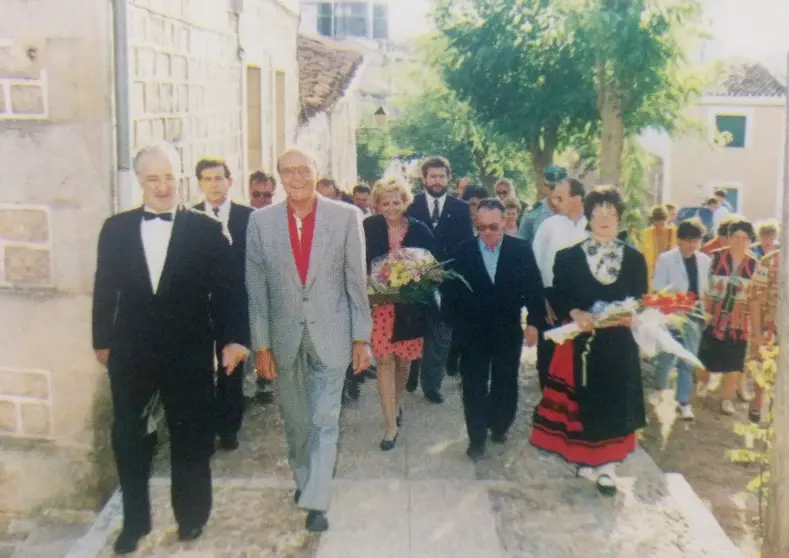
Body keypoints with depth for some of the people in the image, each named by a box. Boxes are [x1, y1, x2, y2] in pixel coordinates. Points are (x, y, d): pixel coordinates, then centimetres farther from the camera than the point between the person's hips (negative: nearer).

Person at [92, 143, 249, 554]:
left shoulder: (207, 229, -5)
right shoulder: (116, 228, 3)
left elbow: (224, 289, -6)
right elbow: (105, 289, 7)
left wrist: (231, 338, -14)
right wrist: (102, 341, 9)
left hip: (189, 352, -2)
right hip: (130, 352, 2)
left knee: (190, 438, 12)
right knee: (128, 438, 11)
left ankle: (191, 516, 31)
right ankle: (135, 519, 29)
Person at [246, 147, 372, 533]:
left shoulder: (345, 216, -7)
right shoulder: (261, 221, -3)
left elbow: (357, 281, -4)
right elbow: (256, 287, -1)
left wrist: (361, 338, -4)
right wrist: (261, 345, -2)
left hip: (330, 334, -2)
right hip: (284, 336, 2)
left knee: (324, 419, -1)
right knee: (295, 421, 17)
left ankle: (315, 501, 8)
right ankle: (303, 478, 40)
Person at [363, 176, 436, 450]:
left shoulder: (420, 230, -3)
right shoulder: (369, 228, -5)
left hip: (409, 306, 2)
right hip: (380, 304, -1)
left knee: (404, 360, 15)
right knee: (385, 361, -2)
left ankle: (396, 403, 44)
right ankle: (391, 425, 6)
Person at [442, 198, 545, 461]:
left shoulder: (521, 250, -5)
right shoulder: (463, 252, -7)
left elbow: (534, 288, -2)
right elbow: (450, 291, -4)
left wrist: (534, 321, -6)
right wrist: (457, 324, -9)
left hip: (508, 332, 1)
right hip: (473, 333, -1)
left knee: (506, 384, 15)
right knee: (474, 387, 6)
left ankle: (498, 427, 35)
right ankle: (476, 438, 17)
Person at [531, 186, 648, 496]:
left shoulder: (634, 259, 5)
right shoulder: (569, 257, 0)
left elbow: (641, 303, 6)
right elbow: (558, 298, -2)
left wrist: (631, 316, -15)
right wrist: (575, 313, -20)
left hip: (618, 345, 2)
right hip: (581, 342, -1)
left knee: (613, 401, 6)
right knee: (583, 400, 4)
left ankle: (606, 464, 18)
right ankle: (586, 459, 21)